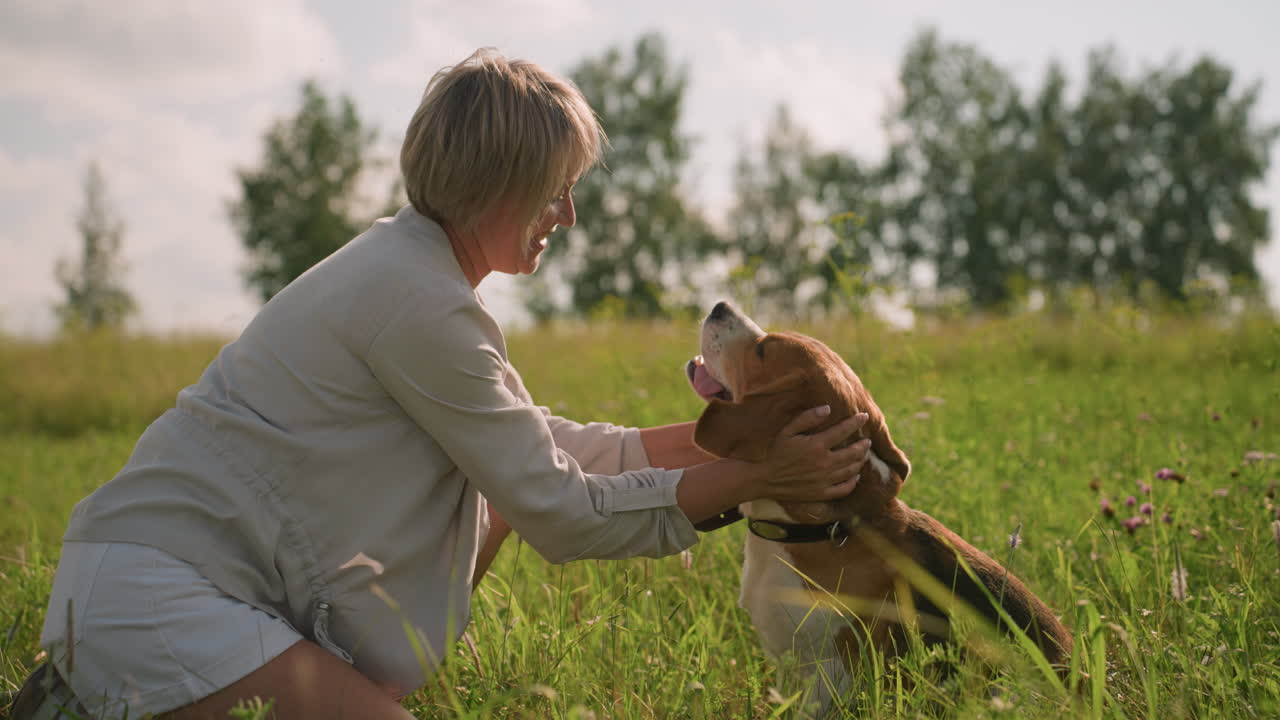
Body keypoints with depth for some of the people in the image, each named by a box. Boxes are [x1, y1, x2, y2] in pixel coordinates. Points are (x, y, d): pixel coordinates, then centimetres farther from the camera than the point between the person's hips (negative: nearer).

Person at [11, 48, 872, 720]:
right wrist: (753, 478, -11)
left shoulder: (407, 265, 11)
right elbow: (559, 512, -14)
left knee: (497, 493, 10)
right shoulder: (423, 304, -19)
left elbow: (545, 446, 17)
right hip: (146, 595, -10)